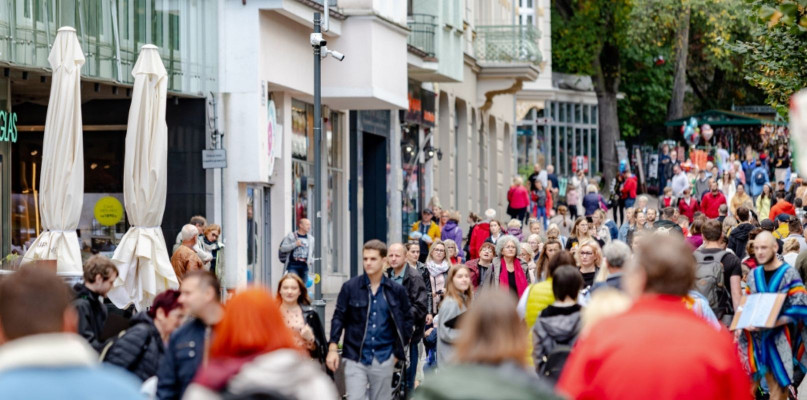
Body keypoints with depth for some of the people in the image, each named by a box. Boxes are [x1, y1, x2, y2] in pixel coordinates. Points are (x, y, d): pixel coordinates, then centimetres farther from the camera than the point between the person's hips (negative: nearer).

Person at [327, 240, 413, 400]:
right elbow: (339, 318, 1)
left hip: (383, 359, 1)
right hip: (355, 358, -1)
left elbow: (407, 320, 10)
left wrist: (398, 350, 5)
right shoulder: (350, 287, -1)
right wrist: (333, 349, -6)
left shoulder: (396, 290, 2)